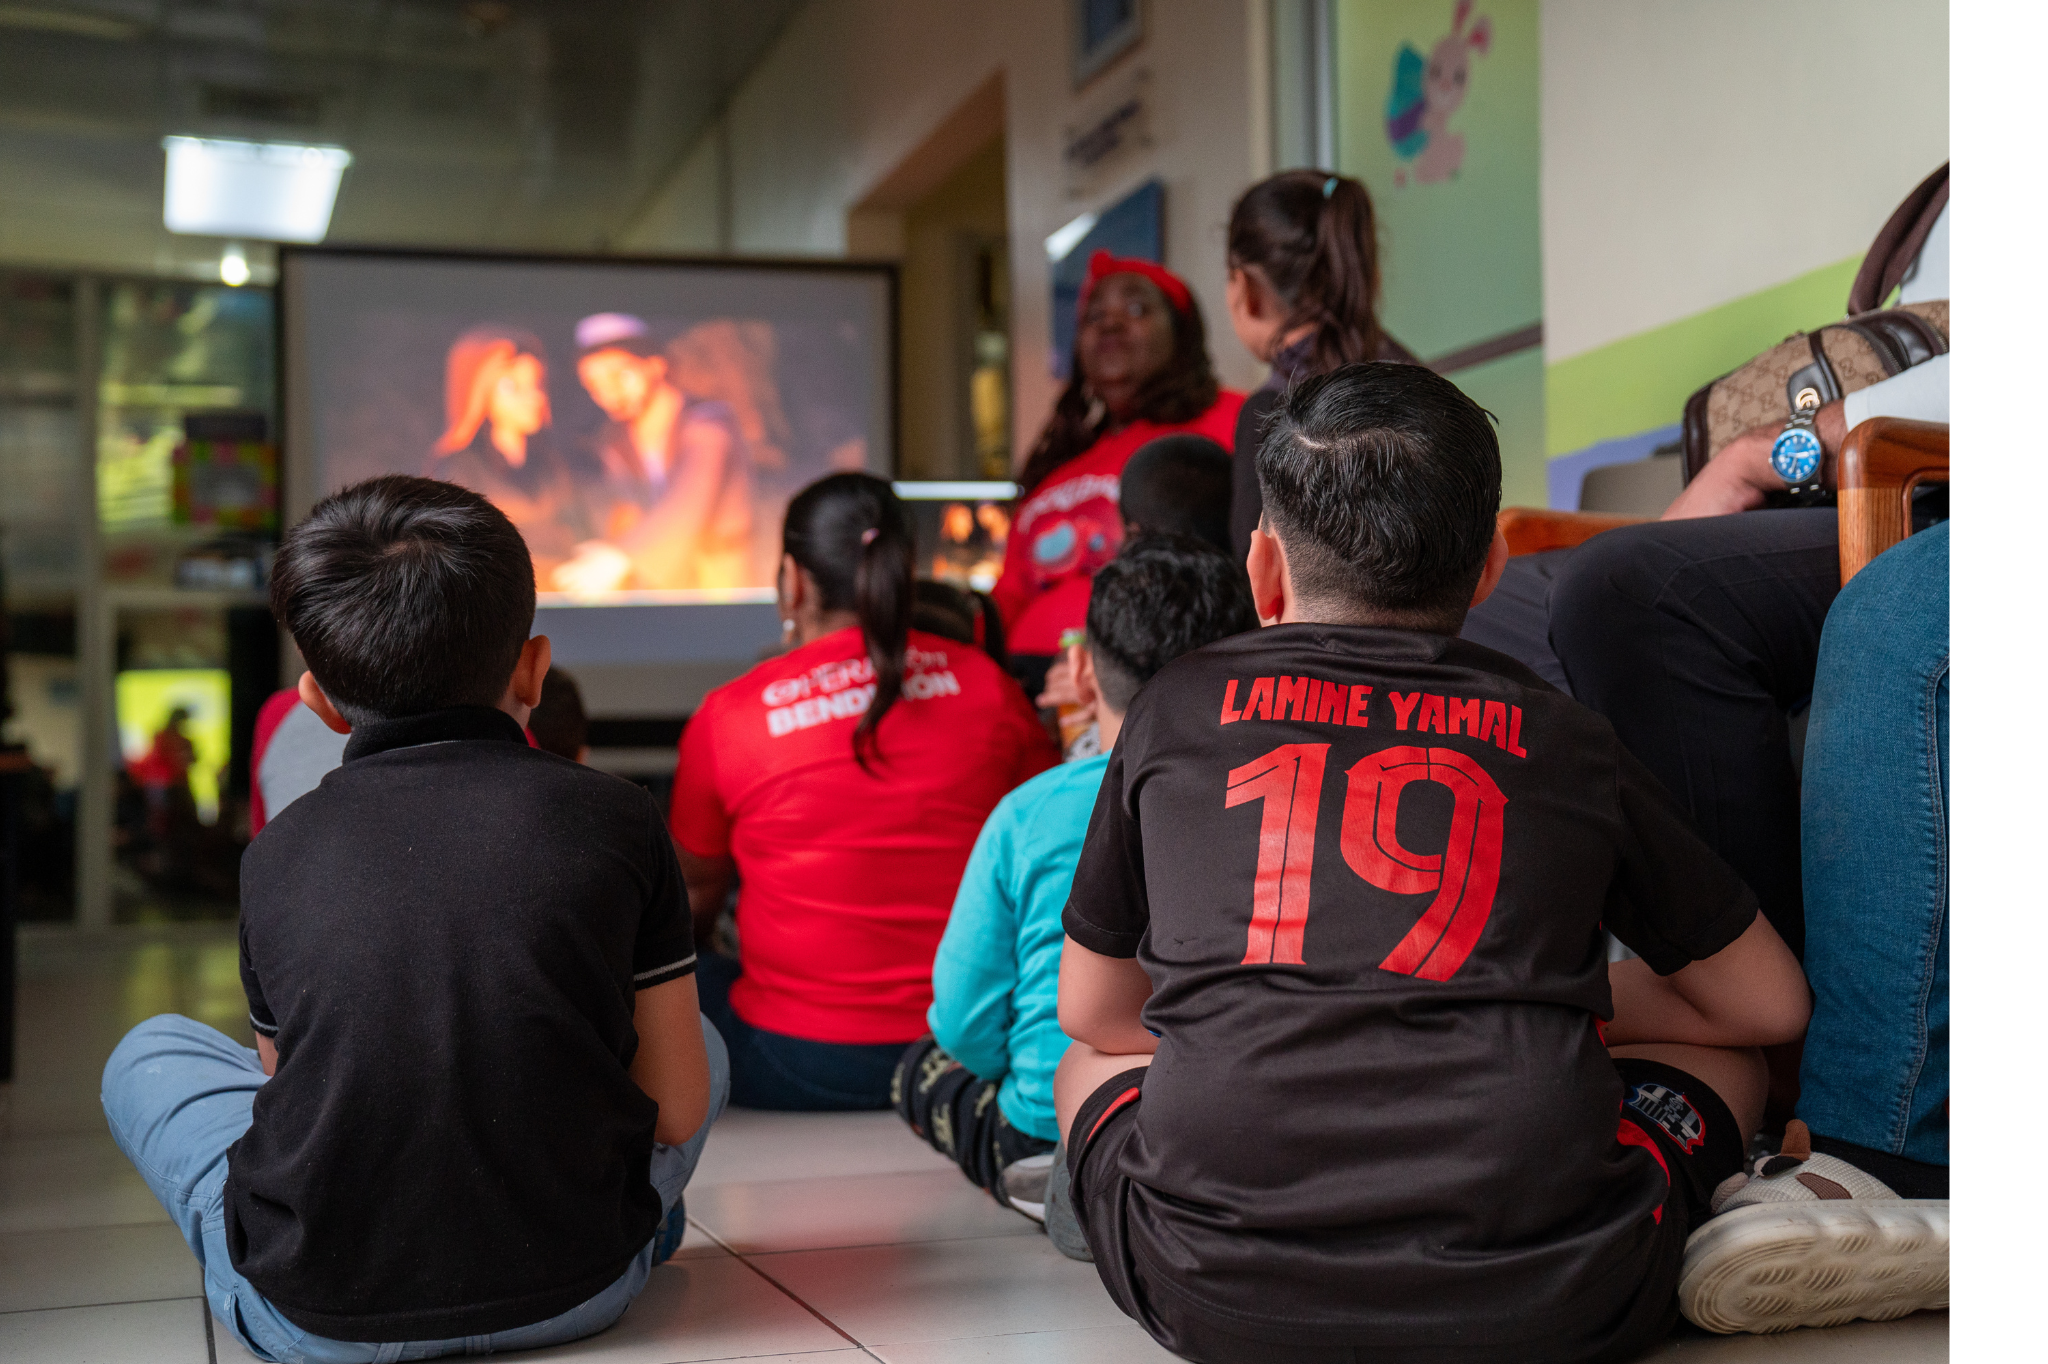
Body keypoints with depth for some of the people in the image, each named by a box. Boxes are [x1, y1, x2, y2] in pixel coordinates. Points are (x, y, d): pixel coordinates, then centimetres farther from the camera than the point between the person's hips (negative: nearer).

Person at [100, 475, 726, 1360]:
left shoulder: (278, 852, 0)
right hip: (573, 1289, 1)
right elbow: (675, 1112, 0)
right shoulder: (616, 819, -4)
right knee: (700, 1046, 27)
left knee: (148, 1054, 25)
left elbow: (285, 1079, 12)